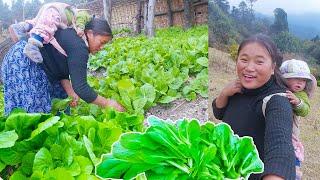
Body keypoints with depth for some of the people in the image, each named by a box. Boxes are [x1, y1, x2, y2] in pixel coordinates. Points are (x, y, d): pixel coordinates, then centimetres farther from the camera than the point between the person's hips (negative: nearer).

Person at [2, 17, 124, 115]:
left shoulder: (74, 40, 7)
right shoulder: (79, 47, -25)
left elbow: (62, 70, 8)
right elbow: (81, 87, -27)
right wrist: (107, 103, -19)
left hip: (32, 62, 11)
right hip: (22, 61, -11)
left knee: (59, 98, 11)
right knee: (35, 108, -10)